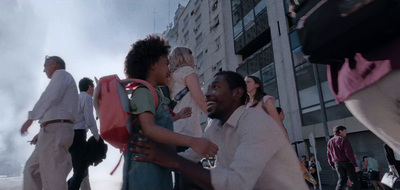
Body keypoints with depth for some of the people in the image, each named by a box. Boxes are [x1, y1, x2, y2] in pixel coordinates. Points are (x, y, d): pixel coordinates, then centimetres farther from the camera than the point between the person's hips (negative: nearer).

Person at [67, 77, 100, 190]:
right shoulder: (87, 97, -4)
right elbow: (90, 120, -11)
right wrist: (98, 137, -3)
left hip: (70, 135, 9)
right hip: (78, 135, -9)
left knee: (81, 171, 15)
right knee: (80, 172, -5)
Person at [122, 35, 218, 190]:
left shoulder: (155, 94, 19)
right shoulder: (143, 92, -9)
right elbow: (149, 129, -25)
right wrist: (192, 141, -33)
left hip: (158, 166, 9)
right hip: (146, 167, -9)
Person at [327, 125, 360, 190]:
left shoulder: (330, 141, 12)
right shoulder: (343, 139, -7)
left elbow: (329, 155, 14)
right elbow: (349, 153, -13)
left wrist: (332, 166, 21)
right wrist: (355, 165, -12)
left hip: (337, 163, 6)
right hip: (347, 162, -6)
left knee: (341, 179, 12)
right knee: (354, 180, 2)